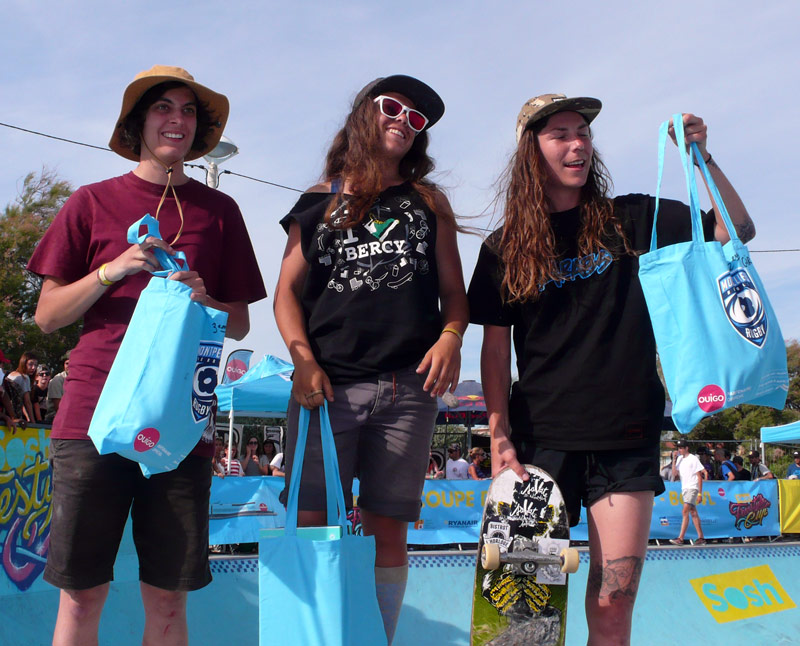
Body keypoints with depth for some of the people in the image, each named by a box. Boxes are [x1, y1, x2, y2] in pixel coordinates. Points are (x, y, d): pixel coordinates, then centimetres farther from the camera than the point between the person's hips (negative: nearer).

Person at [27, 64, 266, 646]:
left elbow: (240, 324, 15)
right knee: (81, 593, 1)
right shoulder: (93, 202, 9)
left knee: (167, 597, 4)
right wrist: (112, 270, -7)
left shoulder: (218, 210, 13)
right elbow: (48, 315, 8)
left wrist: (203, 301, -6)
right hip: (92, 415, -1)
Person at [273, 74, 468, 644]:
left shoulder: (429, 202, 18)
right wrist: (304, 361, -6)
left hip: (408, 385, 1)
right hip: (327, 384, 0)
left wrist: (449, 337, -7)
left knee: (388, 529, 1)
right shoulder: (320, 201, 15)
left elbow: (454, 291, 14)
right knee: (313, 524, -5)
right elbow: (288, 290, 9)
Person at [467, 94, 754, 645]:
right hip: (542, 438, 0)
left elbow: (736, 230, 6)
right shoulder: (504, 248, 7)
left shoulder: (629, 220, 7)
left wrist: (702, 158, -7)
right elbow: (495, 349, 5)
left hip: (627, 439, 0)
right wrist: (500, 437, -3)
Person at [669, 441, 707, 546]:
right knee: (693, 513, 8)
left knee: (685, 512, -14)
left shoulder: (693, 459, -7)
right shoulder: (680, 459, 13)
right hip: (684, 488, 7)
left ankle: (680, 538, -18)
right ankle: (701, 538, 13)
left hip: (692, 488, -7)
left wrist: (700, 493, -10)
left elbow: (699, 477, -7)